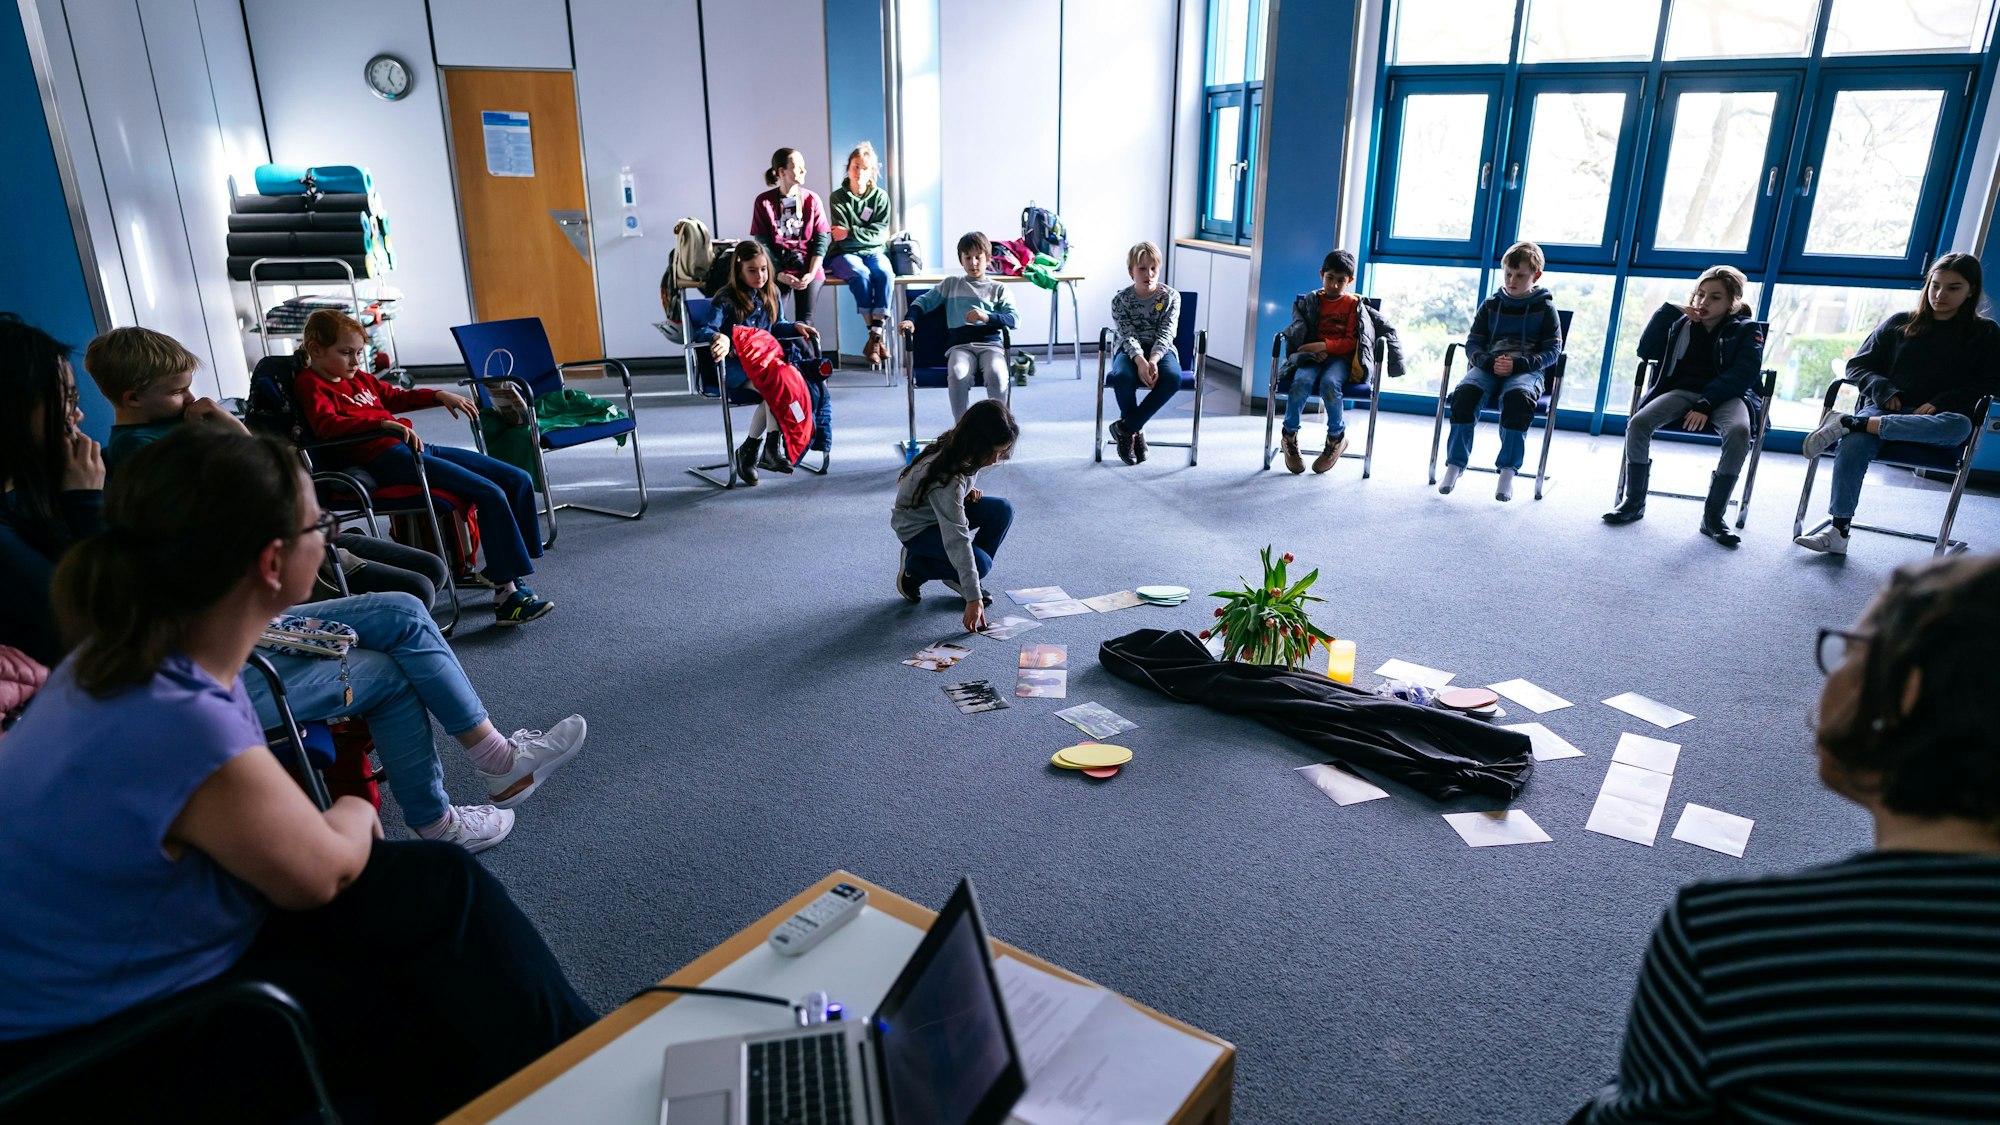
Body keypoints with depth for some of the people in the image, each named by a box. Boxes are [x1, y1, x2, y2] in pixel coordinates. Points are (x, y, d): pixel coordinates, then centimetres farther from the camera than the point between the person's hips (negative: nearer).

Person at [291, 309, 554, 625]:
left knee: (518, 480, 0)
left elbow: (395, 396, 42)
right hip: (385, 457, -10)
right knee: (490, 493, -25)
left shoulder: (359, 378, 25)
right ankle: (506, 593, -25)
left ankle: (510, 569, 3)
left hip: (414, 447, 10)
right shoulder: (311, 384, -1)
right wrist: (385, 423, -31)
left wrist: (439, 395, 28)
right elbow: (326, 425, -20)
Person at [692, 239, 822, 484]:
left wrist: (796, 327, 7)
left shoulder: (771, 294, 12)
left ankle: (750, 450, -12)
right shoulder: (726, 300, -7)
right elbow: (703, 331, -15)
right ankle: (772, 447, -15)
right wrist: (719, 337, -38)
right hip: (735, 368, -6)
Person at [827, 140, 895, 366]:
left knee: (884, 272, -32)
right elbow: (842, 237, -7)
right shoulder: (838, 198, 1)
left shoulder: (880, 197, 5)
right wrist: (866, 233, -11)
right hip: (845, 254, -2)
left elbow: (880, 235, -6)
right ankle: (874, 334, -28)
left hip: (873, 251, 2)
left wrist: (851, 233, -12)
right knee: (861, 274, -34)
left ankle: (877, 334, -33)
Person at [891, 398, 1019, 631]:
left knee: (1003, 510, -15)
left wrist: (970, 489, -10)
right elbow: (957, 539, -38)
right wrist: (973, 598, -37)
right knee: (981, 563, -25)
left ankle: (957, 577, 1)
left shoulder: (960, 448, -15)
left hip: (946, 509, 8)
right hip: (916, 526, -8)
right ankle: (912, 567, 1)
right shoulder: (946, 477, -38)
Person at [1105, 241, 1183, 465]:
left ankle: (1125, 427, -23)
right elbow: (1128, 336, -12)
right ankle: (1136, 432, -12)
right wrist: (1141, 362, -32)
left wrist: (1153, 361, -29)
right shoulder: (1121, 300, -2)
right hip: (1130, 351, -1)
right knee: (1122, 376, -37)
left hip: (1160, 351, 1)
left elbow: (1165, 334, -9)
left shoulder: (1170, 296, -1)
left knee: (1173, 378, -35)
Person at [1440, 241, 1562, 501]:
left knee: (1518, 396, -38)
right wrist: (1489, 362, -13)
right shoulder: (1491, 305, 16)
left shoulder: (1544, 307, 9)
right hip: (1488, 366, 2)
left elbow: (1552, 351, 3)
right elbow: (1472, 343, 10)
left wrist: (1518, 364, -15)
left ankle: (1508, 470, -30)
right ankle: (1455, 464, -26)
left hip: (1526, 370, -2)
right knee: (1465, 392, -32)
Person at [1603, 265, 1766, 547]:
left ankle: (1714, 516, -26)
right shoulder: (1683, 323, 14)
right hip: (1683, 390, 2)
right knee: (1638, 423, -27)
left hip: (1726, 394, -2)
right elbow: (1646, 351, 6)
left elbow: (1744, 373, -7)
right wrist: (1669, 311, -3)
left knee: (1739, 432, -36)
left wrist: (1706, 404, -21)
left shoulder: (1746, 329, 6)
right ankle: (1634, 502, -11)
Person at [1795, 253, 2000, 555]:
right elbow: (1858, 365, 16)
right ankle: (1838, 530, -37)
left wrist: (1940, 402, -11)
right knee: (1852, 445, -36)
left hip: (1934, 418, 0)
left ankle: (1849, 423, -41)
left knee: (1960, 426, -40)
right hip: (1884, 408, 0)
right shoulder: (1899, 324, 18)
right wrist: (1884, 390, -6)